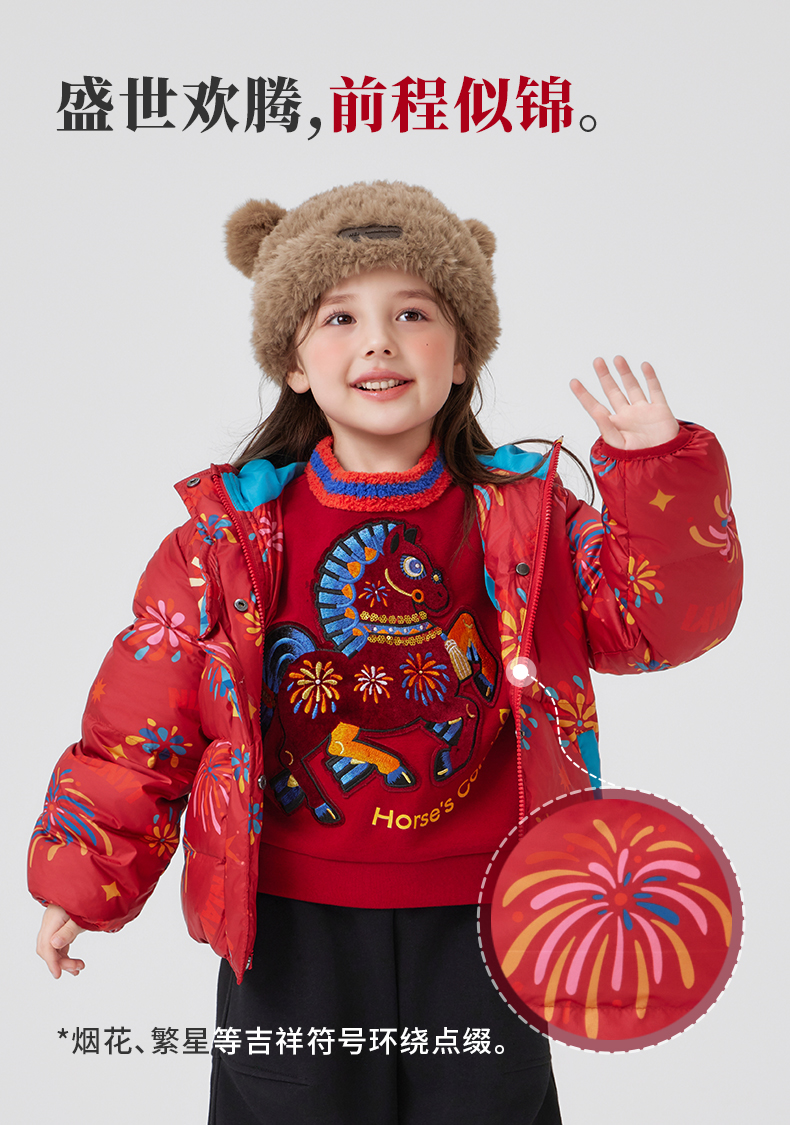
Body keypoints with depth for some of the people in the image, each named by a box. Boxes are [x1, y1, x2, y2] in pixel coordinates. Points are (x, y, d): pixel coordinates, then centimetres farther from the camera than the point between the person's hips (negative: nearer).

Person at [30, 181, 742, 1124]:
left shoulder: (525, 514, -2)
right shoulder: (233, 531, -5)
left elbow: (662, 614, -8)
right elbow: (143, 713, 0)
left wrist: (658, 473, -21)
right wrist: (85, 878, 1)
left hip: (476, 917, 1)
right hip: (291, 918, 0)